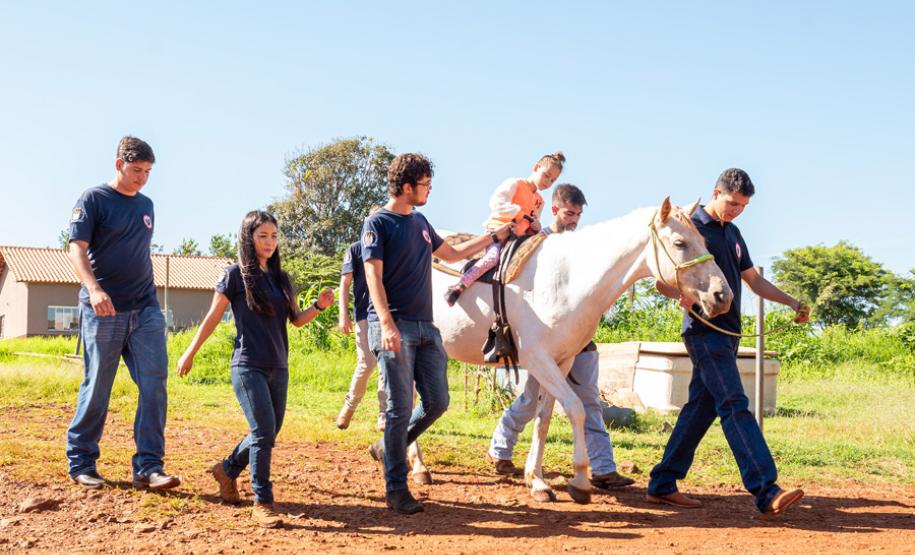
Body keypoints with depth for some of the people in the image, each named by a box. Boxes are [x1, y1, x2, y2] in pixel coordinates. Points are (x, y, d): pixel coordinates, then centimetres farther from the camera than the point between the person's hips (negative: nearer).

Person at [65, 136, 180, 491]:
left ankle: (148, 467, -3)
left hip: (146, 310, 5)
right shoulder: (94, 200, -4)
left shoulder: (146, 205, 16)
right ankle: (80, 463, 17)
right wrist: (94, 288, -30)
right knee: (97, 388, 2)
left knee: (155, 384, -5)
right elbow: (77, 250, -14)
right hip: (104, 312, -5)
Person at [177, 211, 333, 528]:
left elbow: (297, 320, 12)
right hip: (248, 367, -6)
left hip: (278, 369, 6)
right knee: (264, 432, -14)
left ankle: (227, 470, 36)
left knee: (268, 435, 12)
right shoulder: (236, 274, -4)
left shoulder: (280, 279, 12)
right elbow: (213, 317, 1)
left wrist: (319, 306, -7)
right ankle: (262, 503, -5)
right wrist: (190, 353, 4)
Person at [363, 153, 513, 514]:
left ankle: (388, 449, 27)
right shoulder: (378, 223, -5)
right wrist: (387, 325, -26)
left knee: (437, 402, 6)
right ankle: (396, 489, 2)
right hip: (395, 327, -7)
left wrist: (494, 236, 31)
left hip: (425, 327, 7)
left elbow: (451, 254, 32)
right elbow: (374, 277, -14)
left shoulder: (420, 222, 17)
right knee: (401, 407, -6)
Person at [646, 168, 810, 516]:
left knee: (701, 407, 8)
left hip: (727, 332, 9)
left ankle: (662, 484, 14)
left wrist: (791, 302, 11)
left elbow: (754, 280, 24)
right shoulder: (691, 228, -6)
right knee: (734, 406, -16)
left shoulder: (732, 233, 20)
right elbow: (662, 281, -10)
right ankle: (766, 493, -22)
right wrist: (684, 295, -31)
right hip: (704, 330, -9)